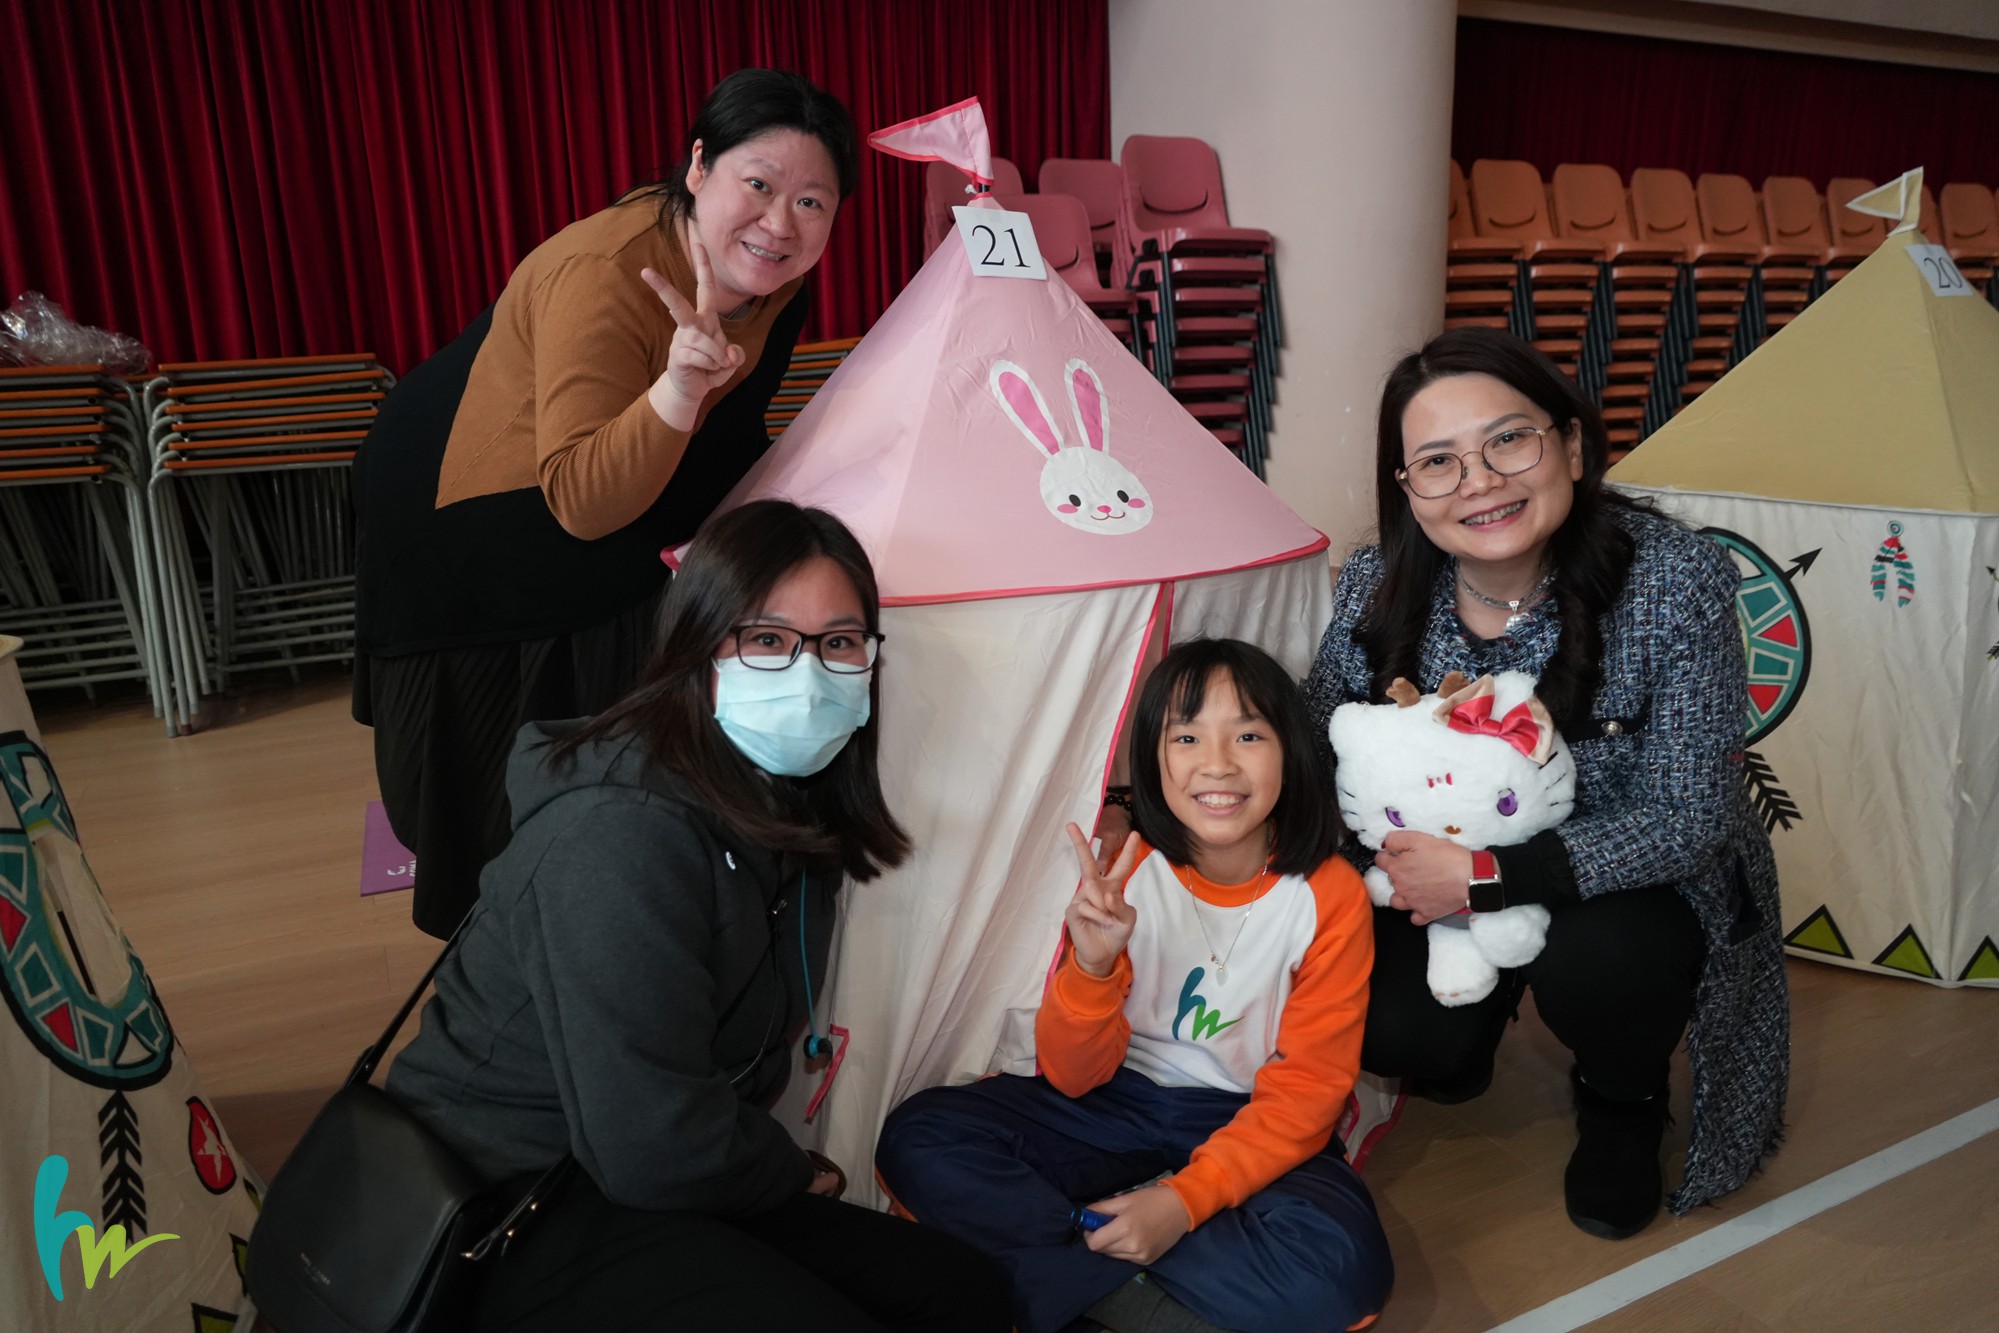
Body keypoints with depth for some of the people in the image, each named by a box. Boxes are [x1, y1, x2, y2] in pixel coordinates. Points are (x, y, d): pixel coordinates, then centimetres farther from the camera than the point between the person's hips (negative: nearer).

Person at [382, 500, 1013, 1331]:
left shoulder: (790, 805, 1)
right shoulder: (622, 831, -27)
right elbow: (649, 1147, -27)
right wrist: (794, 1175, -10)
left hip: (656, 1183, 8)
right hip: (510, 1207, -8)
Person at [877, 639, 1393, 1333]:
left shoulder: (1330, 896, -12)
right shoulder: (1124, 874, -10)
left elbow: (1307, 1089, -9)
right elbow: (1074, 1076, -9)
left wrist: (1186, 1199, -22)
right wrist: (1093, 964, -29)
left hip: (1250, 1127, -1)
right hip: (1119, 1101, 2)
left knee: (1341, 1265, -32)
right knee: (917, 1138, -18)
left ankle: (1070, 1273, -16)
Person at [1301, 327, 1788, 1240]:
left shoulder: (1676, 579, -25)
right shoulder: (1375, 589, -16)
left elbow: (1687, 817, -24)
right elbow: (1320, 759, -3)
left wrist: (1488, 875, -32)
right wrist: (1393, 870, -23)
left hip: (1630, 884, -2)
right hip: (1440, 882, 2)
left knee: (1590, 960, -33)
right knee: (1386, 1030, -21)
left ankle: (1623, 1102, 5)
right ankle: (1462, 1038, 20)